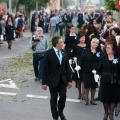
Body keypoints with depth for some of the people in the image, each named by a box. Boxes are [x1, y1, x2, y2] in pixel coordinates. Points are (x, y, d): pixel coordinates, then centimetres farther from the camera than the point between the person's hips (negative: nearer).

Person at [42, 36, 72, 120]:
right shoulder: (48, 53, -11)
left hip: (63, 79, 4)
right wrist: (44, 82, -12)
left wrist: (69, 80, 5)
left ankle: (60, 112, 27)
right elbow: (45, 69, -10)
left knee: (63, 96, 0)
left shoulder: (64, 52, 3)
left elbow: (67, 67, 7)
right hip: (53, 79, -4)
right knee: (54, 99, 6)